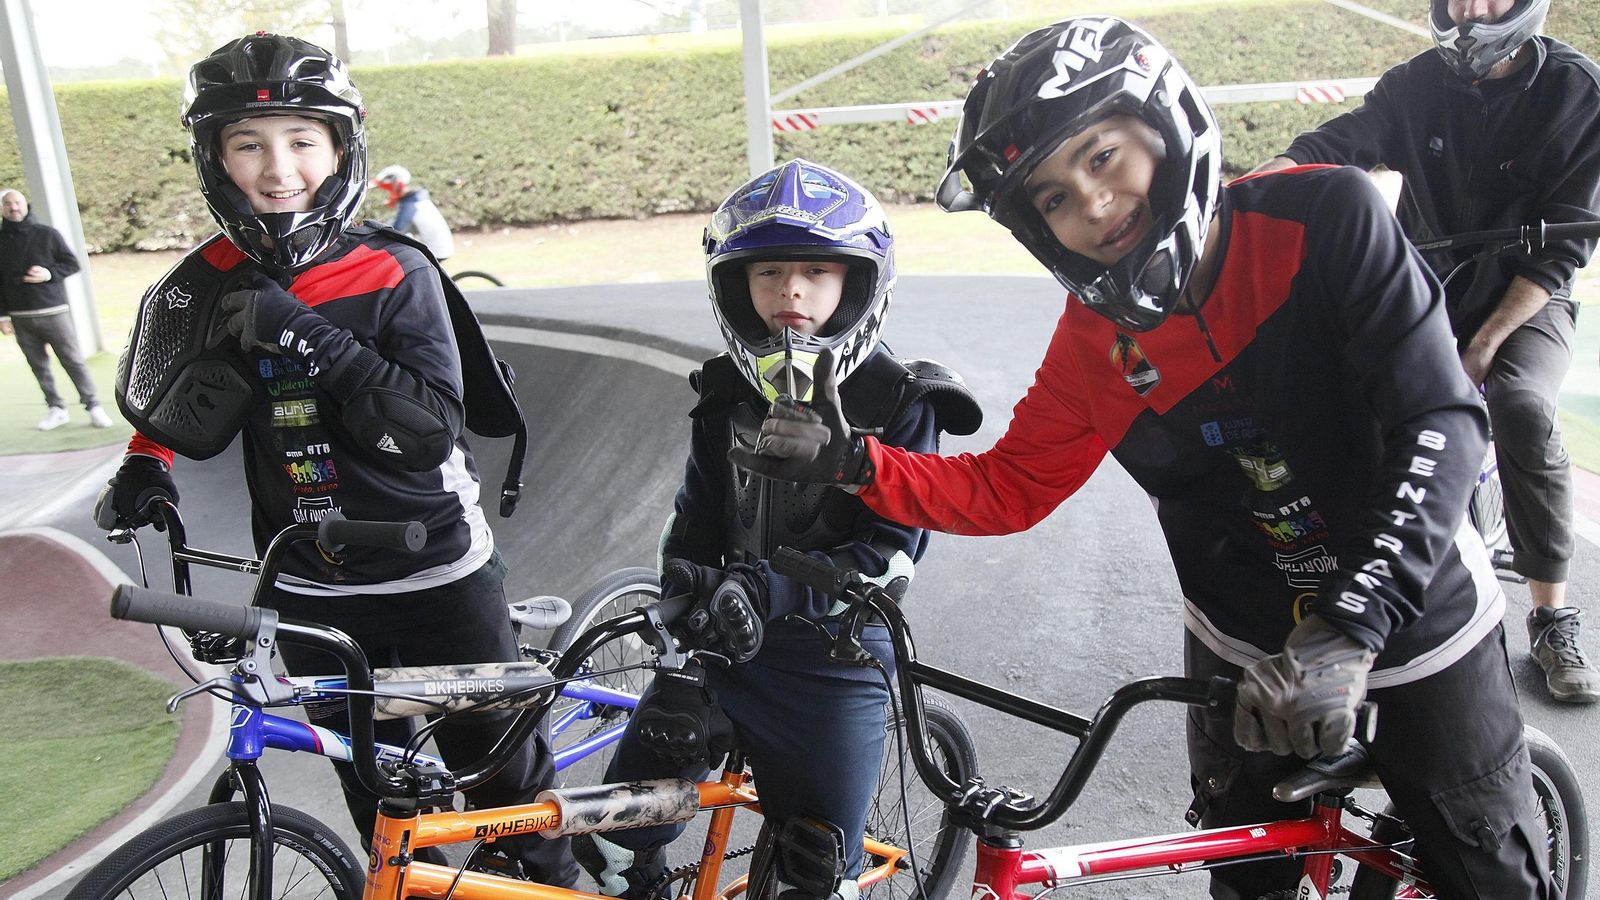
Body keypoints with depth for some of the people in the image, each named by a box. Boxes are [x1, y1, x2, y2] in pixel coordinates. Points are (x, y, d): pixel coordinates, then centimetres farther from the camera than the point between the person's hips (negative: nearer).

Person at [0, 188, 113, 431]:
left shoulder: (46, 234, 1)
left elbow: (72, 263, 5)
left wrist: (50, 273, -14)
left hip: (53, 312, -3)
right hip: (20, 318, 3)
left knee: (73, 360, -2)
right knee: (38, 365, 5)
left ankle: (93, 406, 3)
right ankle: (56, 409, 13)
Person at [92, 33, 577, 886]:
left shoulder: (395, 272, -13)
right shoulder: (205, 286, -2)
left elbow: (432, 428, -22)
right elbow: (171, 413, 17)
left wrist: (311, 341, -29)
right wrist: (145, 469, -2)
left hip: (437, 577, -3)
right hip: (310, 592, 3)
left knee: (502, 768, 9)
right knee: (378, 792, 17)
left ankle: (551, 881, 33)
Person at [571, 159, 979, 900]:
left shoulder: (897, 400, -9)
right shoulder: (727, 396, 3)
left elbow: (888, 553, -15)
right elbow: (692, 539, 2)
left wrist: (770, 591, -29)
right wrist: (680, 670, -6)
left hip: (834, 664, -3)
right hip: (723, 652, 4)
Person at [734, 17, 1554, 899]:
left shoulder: (1325, 217, -22)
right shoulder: (1095, 344, -13)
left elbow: (1441, 421, -25)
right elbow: (1004, 488, -4)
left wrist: (1349, 627, -34)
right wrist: (852, 460, -18)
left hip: (1420, 614, -1)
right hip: (1252, 646, 2)